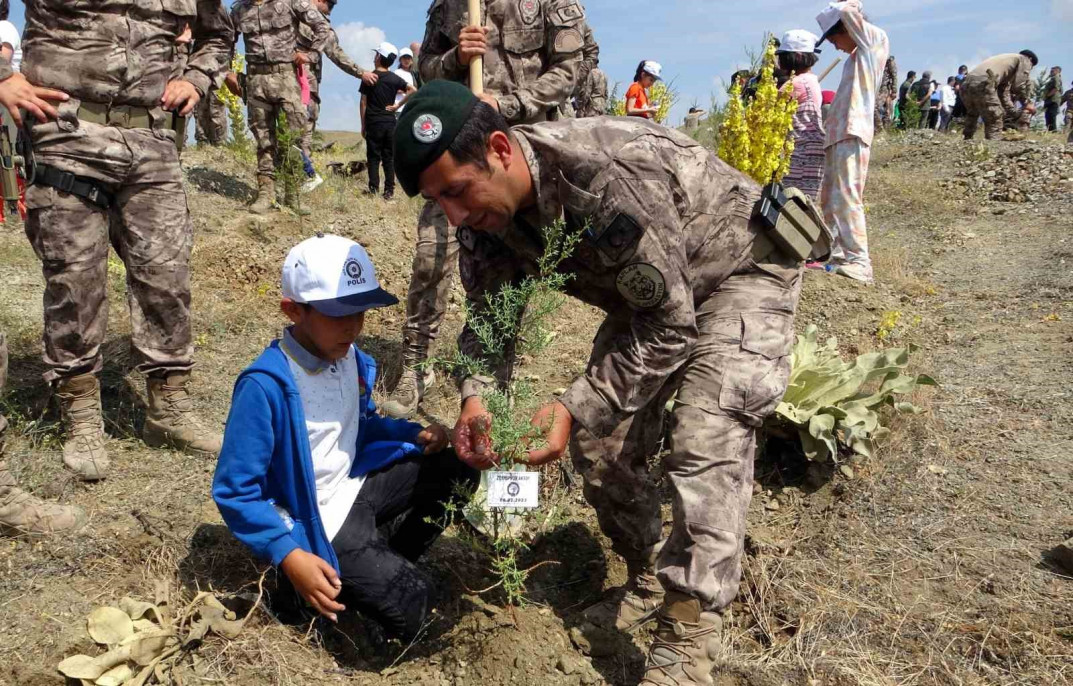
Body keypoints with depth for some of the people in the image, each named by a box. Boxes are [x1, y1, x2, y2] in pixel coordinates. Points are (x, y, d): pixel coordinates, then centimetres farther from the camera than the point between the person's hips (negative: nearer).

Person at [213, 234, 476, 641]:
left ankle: (391, 565, 11)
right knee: (409, 609, -19)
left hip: (354, 487, 8)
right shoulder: (265, 386, -26)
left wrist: (416, 434, 0)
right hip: (316, 525, -8)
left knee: (457, 470, 5)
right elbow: (234, 491, -22)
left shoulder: (352, 360, -2)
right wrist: (289, 556, -28)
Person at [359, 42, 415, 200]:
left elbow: (363, 102, -3)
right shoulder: (395, 78, 4)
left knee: (374, 157, 1)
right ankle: (389, 191, 4)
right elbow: (413, 90, -6)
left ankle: (374, 190, -3)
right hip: (390, 122, 2)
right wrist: (397, 105, -2)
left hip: (373, 122, -2)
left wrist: (363, 125, 4)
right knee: (389, 158, 6)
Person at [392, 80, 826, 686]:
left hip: (741, 268, -7)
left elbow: (670, 328, -33)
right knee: (601, 439, 4)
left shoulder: (608, 179, -39)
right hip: (650, 291, 8)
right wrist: (477, 396, -23)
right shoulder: (486, 205, -15)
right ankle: (650, 578, 26)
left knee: (705, 442, -21)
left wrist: (576, 408, -37)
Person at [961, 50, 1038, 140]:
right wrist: (1027, 103, 17)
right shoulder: (1024, 59, 17)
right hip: (982, 84, -9)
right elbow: (1018, 85, 2)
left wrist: (1017, 114, 32)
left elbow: (1004, 94, 35)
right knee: (995, 122, -4)